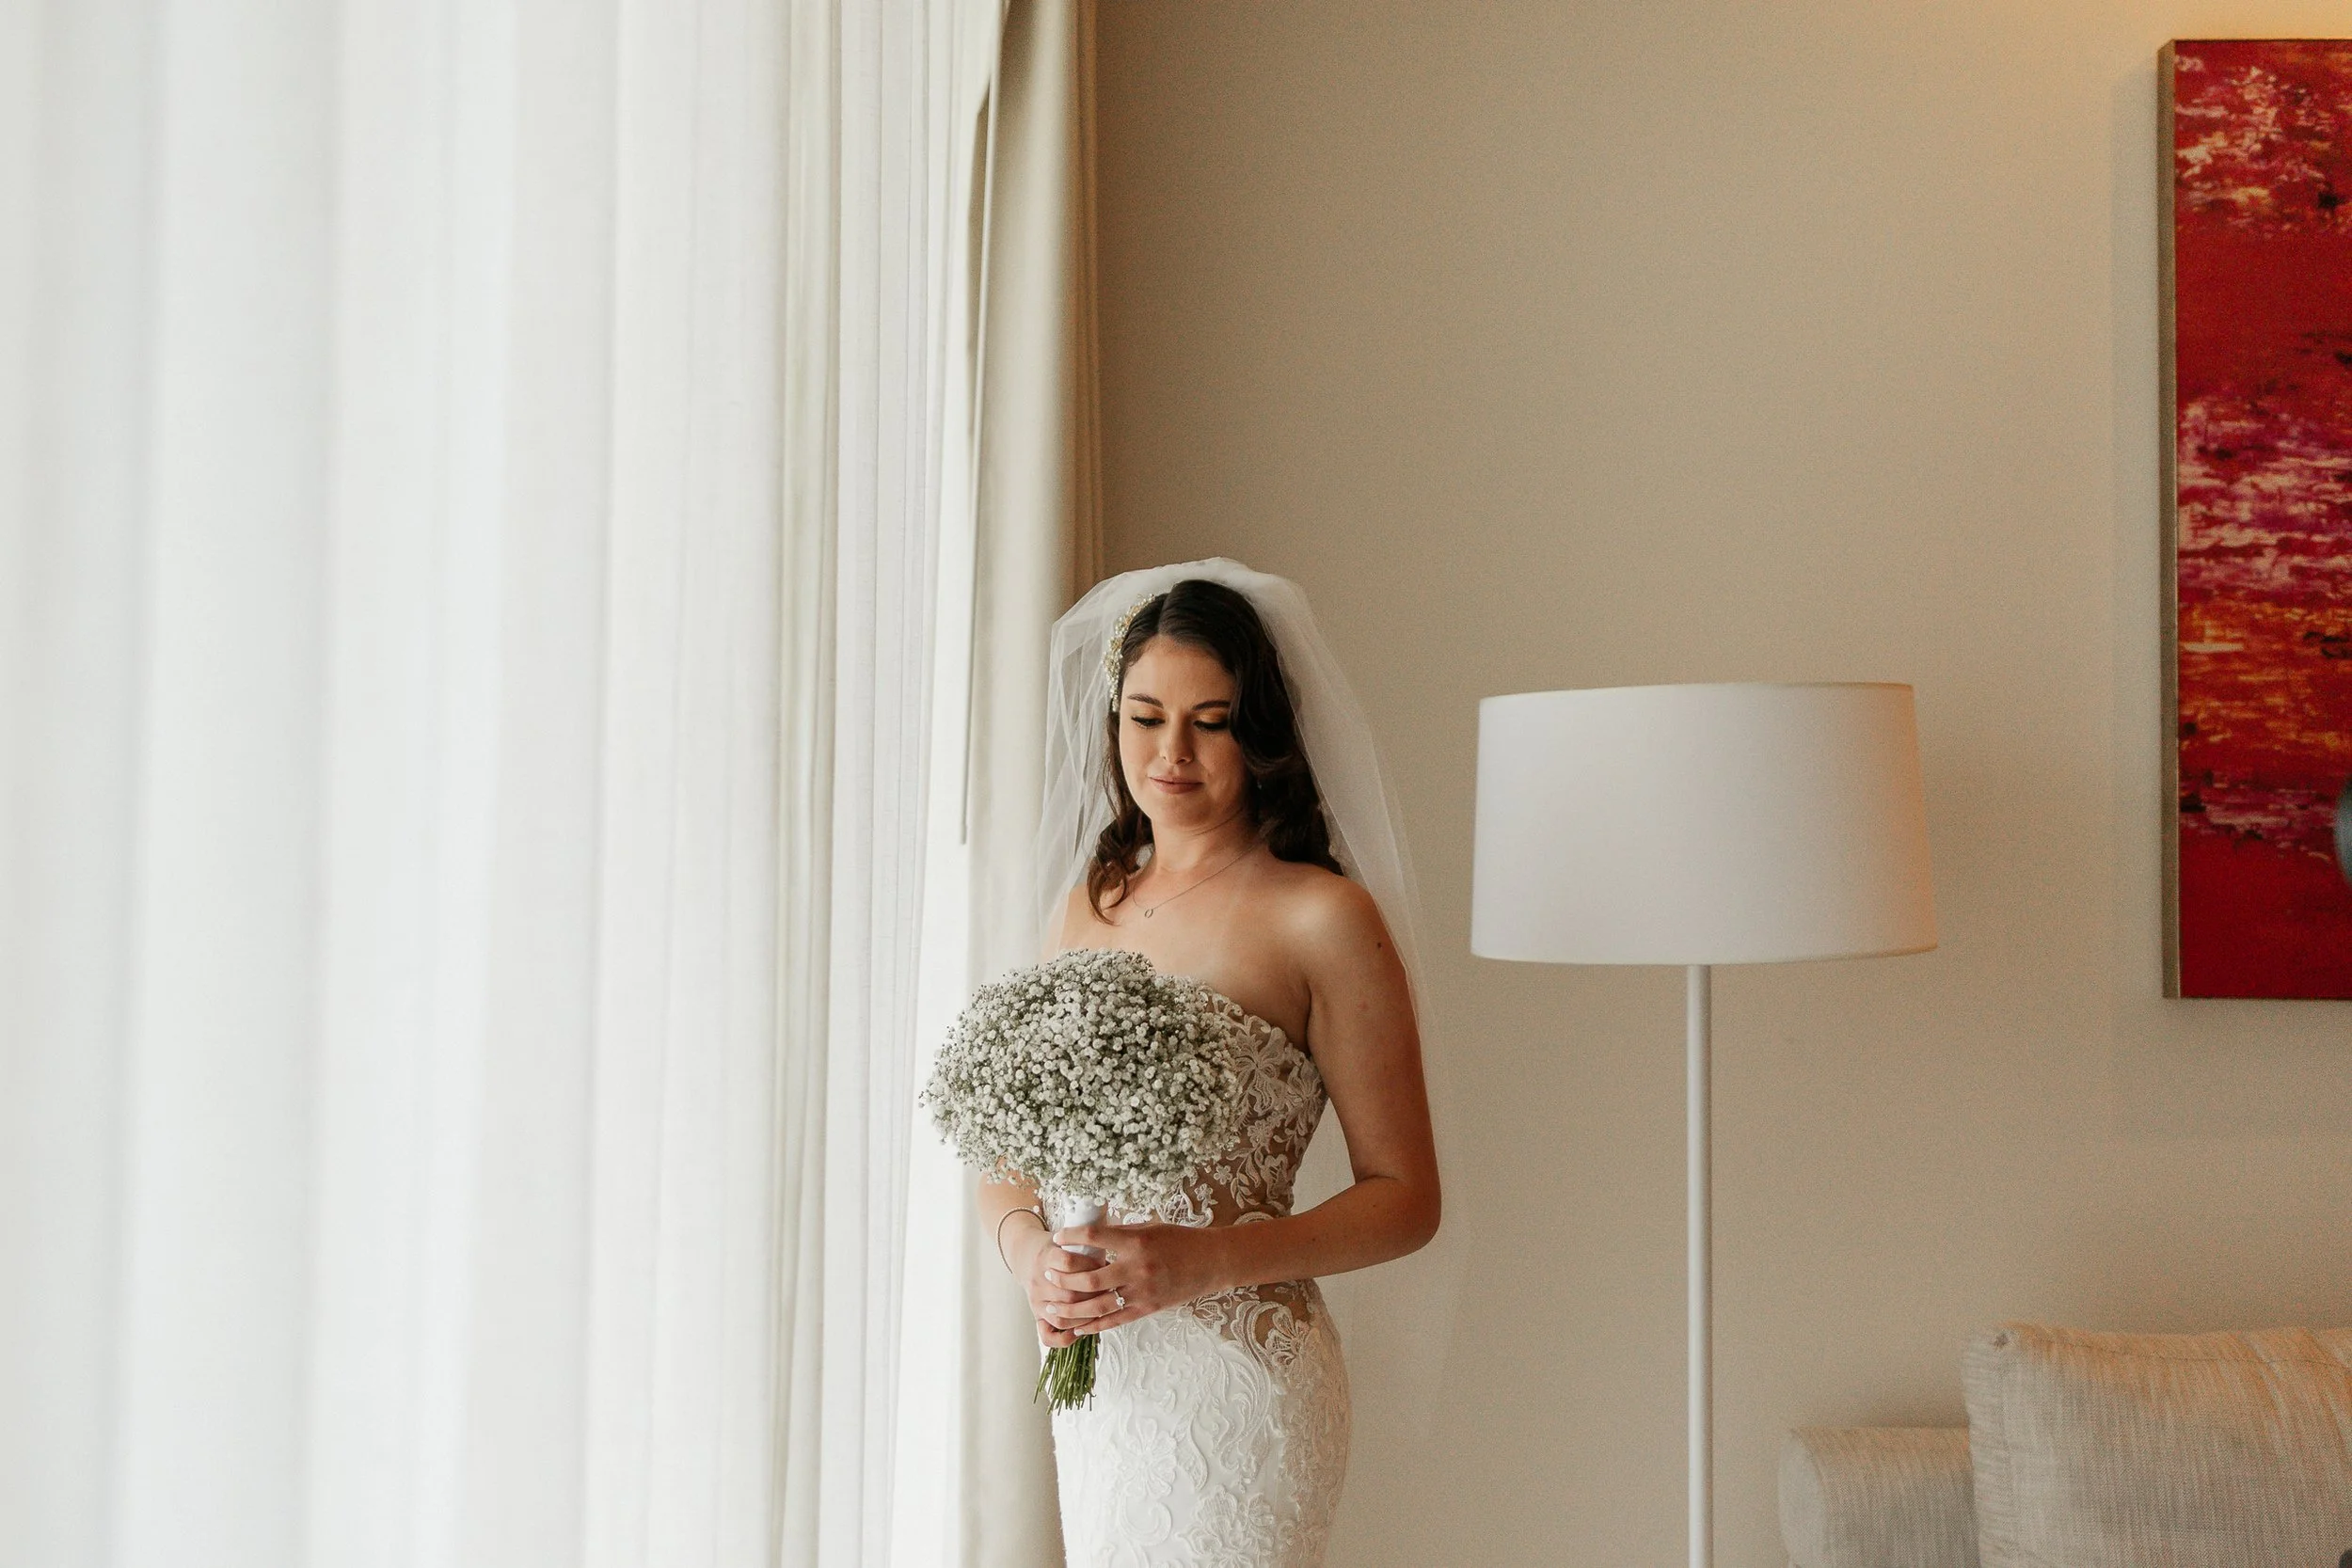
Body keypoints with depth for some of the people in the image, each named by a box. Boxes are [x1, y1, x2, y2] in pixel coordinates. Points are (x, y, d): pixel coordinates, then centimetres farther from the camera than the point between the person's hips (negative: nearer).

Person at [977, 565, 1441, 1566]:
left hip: (1240, 1370, -5)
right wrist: (1024, 1244, -10)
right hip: (1097, 1368, 6)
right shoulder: (1086, 905, 9)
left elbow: (1404, 1197, -9)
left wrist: (1206, 1261, -22)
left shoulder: (1323, 918, -9)